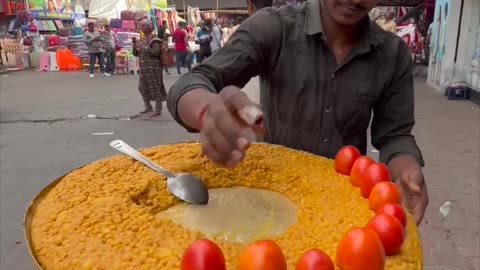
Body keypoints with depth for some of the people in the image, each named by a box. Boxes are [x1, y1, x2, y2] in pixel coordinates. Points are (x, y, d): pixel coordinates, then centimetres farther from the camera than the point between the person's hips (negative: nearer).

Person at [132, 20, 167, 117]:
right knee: (142, 87, 13)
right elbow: (136, 54, 15)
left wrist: (145, 47, -20)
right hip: (143, 67, 9)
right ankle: (148, 107, 26)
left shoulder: (154, 39, -9)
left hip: (153, 67, -9)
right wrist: (135, 45, -2)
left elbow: (156, 52, -19)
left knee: (155, 87, -5)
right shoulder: (141, 39, 13)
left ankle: (158, 110, 1)